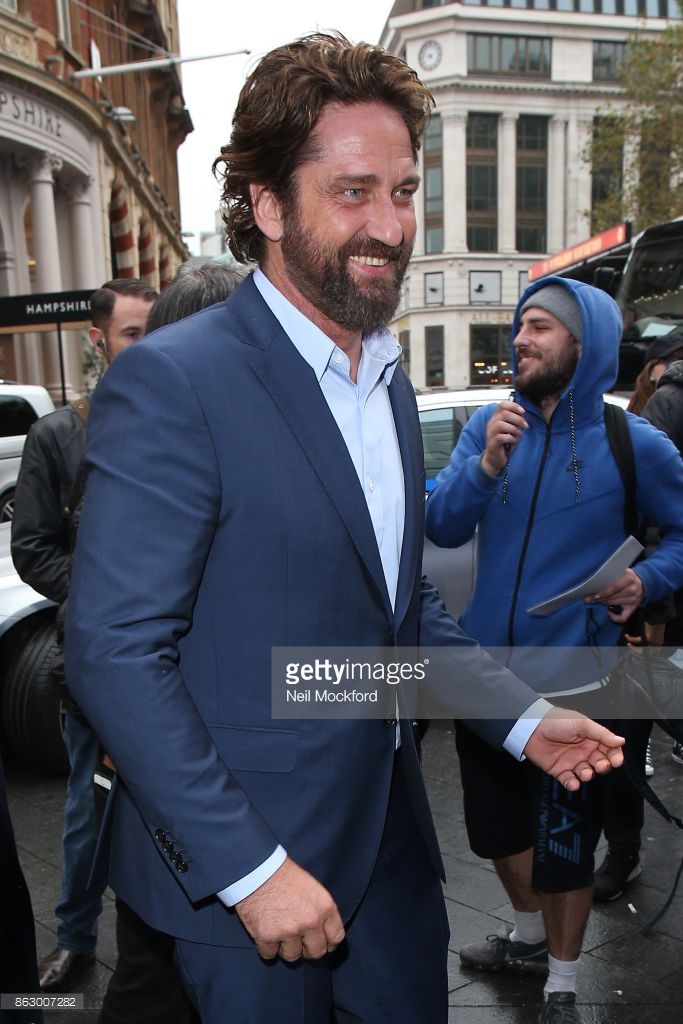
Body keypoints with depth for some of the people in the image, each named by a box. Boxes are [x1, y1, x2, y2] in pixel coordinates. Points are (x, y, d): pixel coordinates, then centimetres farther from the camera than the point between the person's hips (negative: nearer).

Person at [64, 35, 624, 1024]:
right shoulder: (170, 383, -19)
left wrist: (523, 716, 3)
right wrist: (252, 868, -19)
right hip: (241, 861, -6)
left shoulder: (390, 381, 6)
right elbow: (115, 650, -21)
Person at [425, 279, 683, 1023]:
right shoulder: (489, 424, -2)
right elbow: (442, 529, -8)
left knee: (565, 841, 11)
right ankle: (529, 936, 51)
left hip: (571, 678, -3)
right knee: (497, 822, 22)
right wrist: (486, 464, -23)